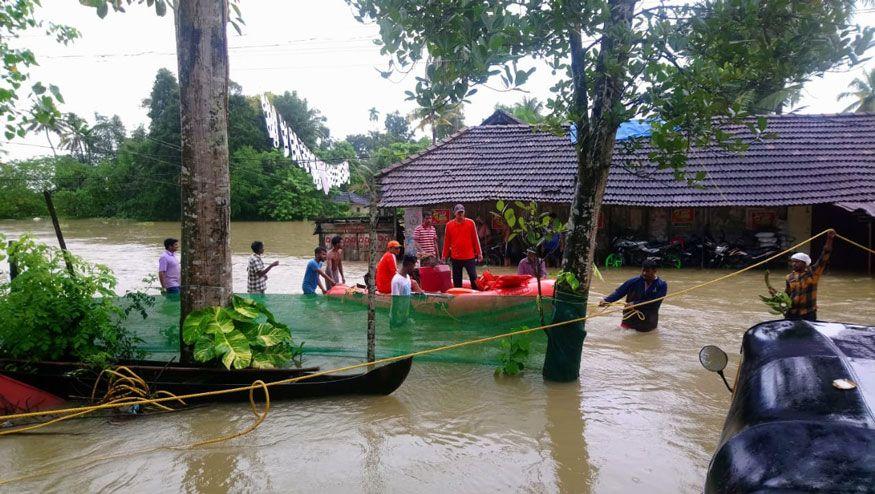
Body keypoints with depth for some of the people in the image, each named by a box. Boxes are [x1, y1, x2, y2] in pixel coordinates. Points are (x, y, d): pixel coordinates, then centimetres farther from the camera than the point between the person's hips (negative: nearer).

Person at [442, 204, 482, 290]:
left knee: (474, 278, -2)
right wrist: (444, 256, 10)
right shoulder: (449, 225, 3)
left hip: (469, 257, -1)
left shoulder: (470, 223, 0)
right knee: (457, 280, 8)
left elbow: (475, 239, 3)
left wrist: (479, 253, 2)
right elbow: (446, 242, 9)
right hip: (456, 258, 1)